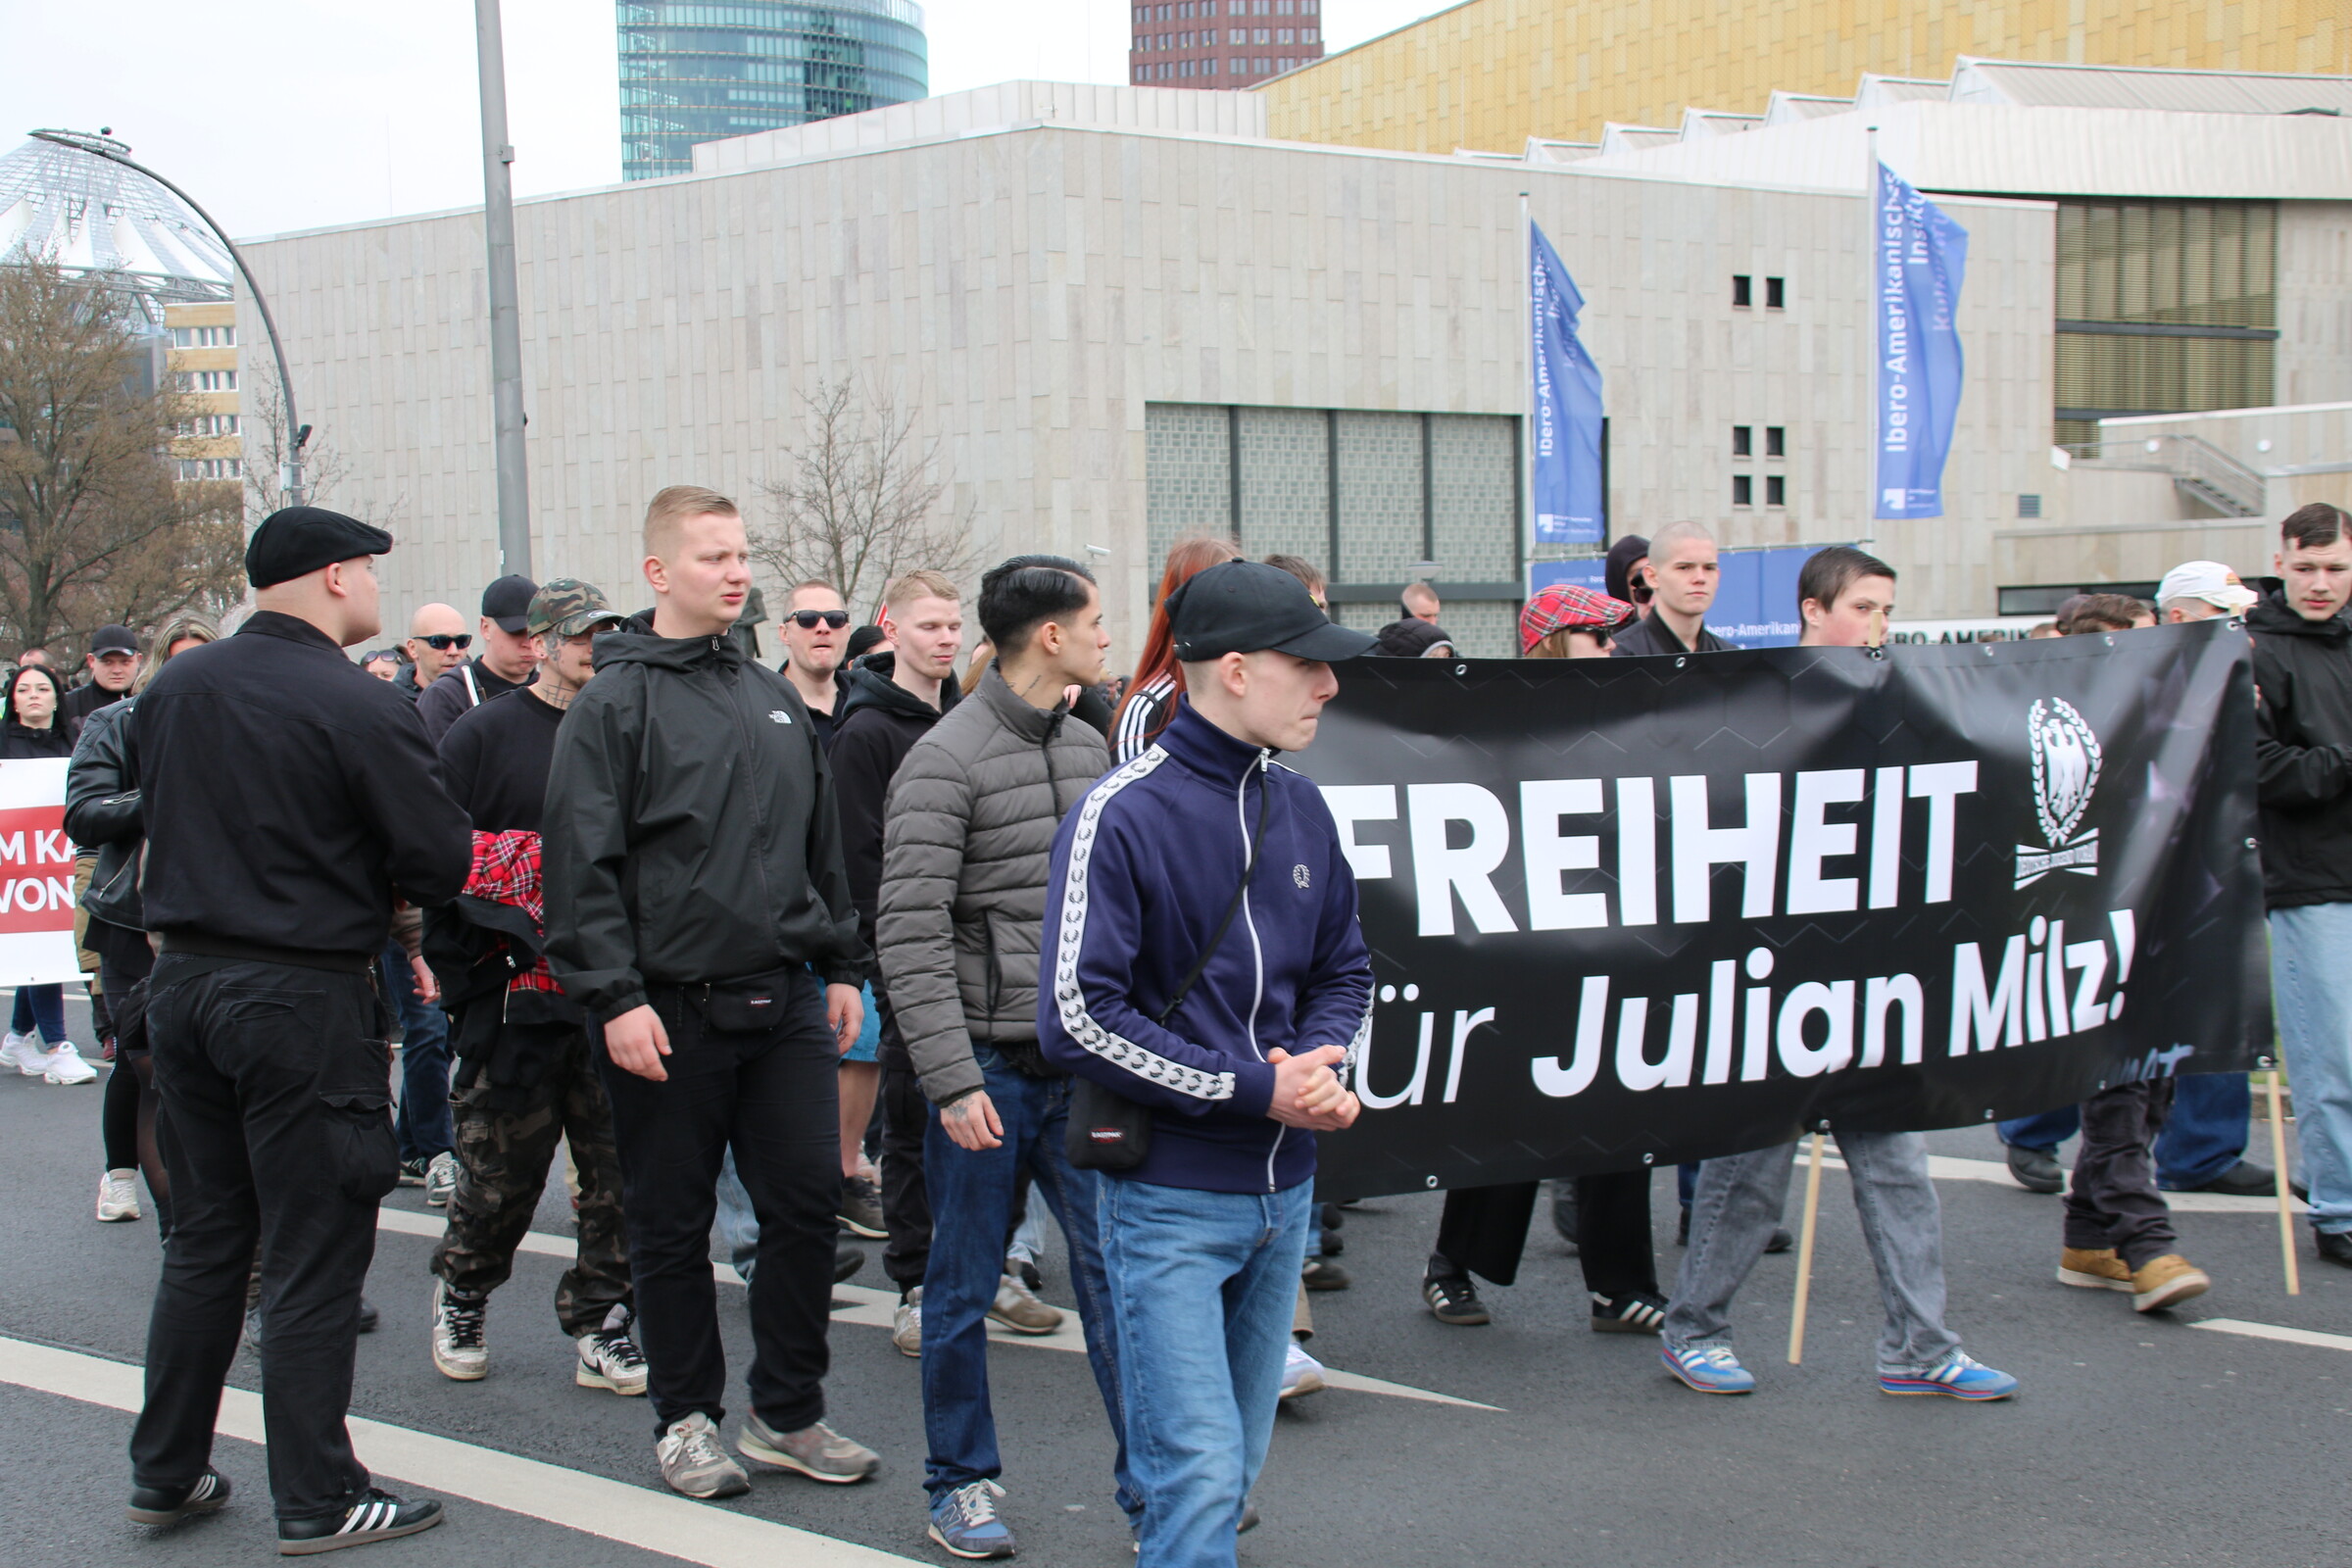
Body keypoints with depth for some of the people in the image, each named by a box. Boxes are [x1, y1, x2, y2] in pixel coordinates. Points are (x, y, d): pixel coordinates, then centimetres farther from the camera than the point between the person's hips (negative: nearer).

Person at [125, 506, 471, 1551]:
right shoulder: (359, 709, -16)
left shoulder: (174, 689, 4)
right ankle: (317, 1502, 9)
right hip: (304, 1000, -7)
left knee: (203, 1239, 18)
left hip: (182, 984, 7)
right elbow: (440, 863, -14)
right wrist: (375, 887, 6)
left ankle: (166, 1473, 26)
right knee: (312, 1258, 2)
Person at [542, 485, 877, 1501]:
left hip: (785, 1002, 5)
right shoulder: (616, 703, -5)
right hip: (669, 1014, -5)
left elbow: (822, 846, 20)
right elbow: (582, 864, -10)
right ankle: (685, 1418, 20)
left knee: (808, 1201, 5)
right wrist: (614, 997, -16)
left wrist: (840, 965, 16)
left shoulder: (776, 700, 14)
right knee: (671, 1225, 6)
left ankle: (787, 1413, 18)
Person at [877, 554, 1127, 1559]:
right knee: (963, 1288, 7)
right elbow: (909, 936, -15)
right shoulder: (945, 761, -11)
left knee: (1116, 1271, 6)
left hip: (1084, 1062, 6)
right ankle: (961, 1484, 21)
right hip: (989, 1063, -5)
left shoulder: (1089, 748, 10)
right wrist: (953, 1081, -19)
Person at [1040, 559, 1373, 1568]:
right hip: (1169, 1194, -7)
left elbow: (1345, 972, 17)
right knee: (1199, 1473, -10)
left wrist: (1325, 1065, -5)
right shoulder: (1123, 814, -14)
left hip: (1285, 1192, 7)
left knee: (1235, 1466, 16)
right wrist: (1252, 1088, -17)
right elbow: (1078, 1019, -18)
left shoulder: (1301, 809, 6)